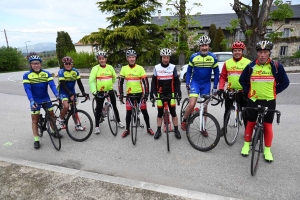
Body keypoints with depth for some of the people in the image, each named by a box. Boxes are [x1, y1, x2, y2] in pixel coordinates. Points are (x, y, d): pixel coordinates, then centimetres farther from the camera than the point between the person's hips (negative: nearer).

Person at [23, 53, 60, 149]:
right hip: (35, 100, -2)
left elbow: (52, 85, -14)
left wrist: (57, 95, -30)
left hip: (46, 98, 2)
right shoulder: (26, 75, -9)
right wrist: (31, 101, -31)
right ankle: (36, 140, 9)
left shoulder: (46, 73, -5)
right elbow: (27, 89, -17)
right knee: (35, 120, 2)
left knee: (52, 115, 9)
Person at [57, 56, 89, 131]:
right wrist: (70, 93, -33)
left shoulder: (75, 71, -4)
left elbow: (79, 83, -4)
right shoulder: (61, 72, -15)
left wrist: (83, 92, -14)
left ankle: (77, 125, 21)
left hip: (72, 92, 4)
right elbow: (63, 85, -21)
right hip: (63, 92, -4)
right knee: (66, 106, -28)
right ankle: (61, 119, 1)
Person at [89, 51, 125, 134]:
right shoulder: (95, 68, -8)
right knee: (99, 109, 4)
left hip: (110, 90, 3)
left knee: (114, 106, 12)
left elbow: (114, 77, 16)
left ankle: (119, 121, 29)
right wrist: (94, 91, -23)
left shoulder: (110, 67, 1)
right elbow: (91, 81, -13)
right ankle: (96, 126, 16)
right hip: (100, 92, -3)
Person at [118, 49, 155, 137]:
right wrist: (121, 94, -6)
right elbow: (120, 82, 0)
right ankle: (127, 130, 21)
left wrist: (146, 93, -13)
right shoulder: (124, 69, -2)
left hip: (140, 93, -1)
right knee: (128, 112, 6)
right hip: (129, 94, 1)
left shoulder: (140, 68, -7)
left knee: (144, 111, 4)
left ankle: (148, 128, 20)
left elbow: (145, 81, -8)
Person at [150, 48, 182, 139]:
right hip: (160, 94, 1)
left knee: (173, 112, 4)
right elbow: (153, 82, 2)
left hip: (170, 94, 0)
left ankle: (176, 130, 17)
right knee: (160, 113, 8)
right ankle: (158, 130, 19)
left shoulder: (173, 67, -2)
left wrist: (178, 93, -10)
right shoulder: (156, 68, -1)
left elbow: (177, 81, 0)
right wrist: (152, 94, -6)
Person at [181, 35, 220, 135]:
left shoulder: (213, 57, -6)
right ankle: (184, 121, 10)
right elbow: (189, 71, 2)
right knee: (192, 105, -17)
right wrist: (187, 84, -4)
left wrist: (215, 87, 0)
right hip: (195, 83, -2)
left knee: (204, 106, 8)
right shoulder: (193, 57, -9)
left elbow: (216, 72, 3)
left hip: (206, 84, 2)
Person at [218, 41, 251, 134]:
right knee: (227, 110, 14)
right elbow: (223, 77, 4)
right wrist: (221, 88, -7)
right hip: (230, 91, 2)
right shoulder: (227, 63, 2)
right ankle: (224, 127, 30)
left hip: (243, 91, -2)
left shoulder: (248, 62, -5)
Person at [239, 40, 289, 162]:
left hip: (269, 101, -1)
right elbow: (242, 80, 11)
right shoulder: (251, 66, -2)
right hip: (253, 100, 1)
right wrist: (248, 91, 3)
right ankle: (246, 145, 25)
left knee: (268, 125, 5)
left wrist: (274, 92, -1)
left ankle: (267, 150, 19)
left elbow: (285, 82, 5)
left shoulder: (276, 66, -5)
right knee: (250, 123, 10)